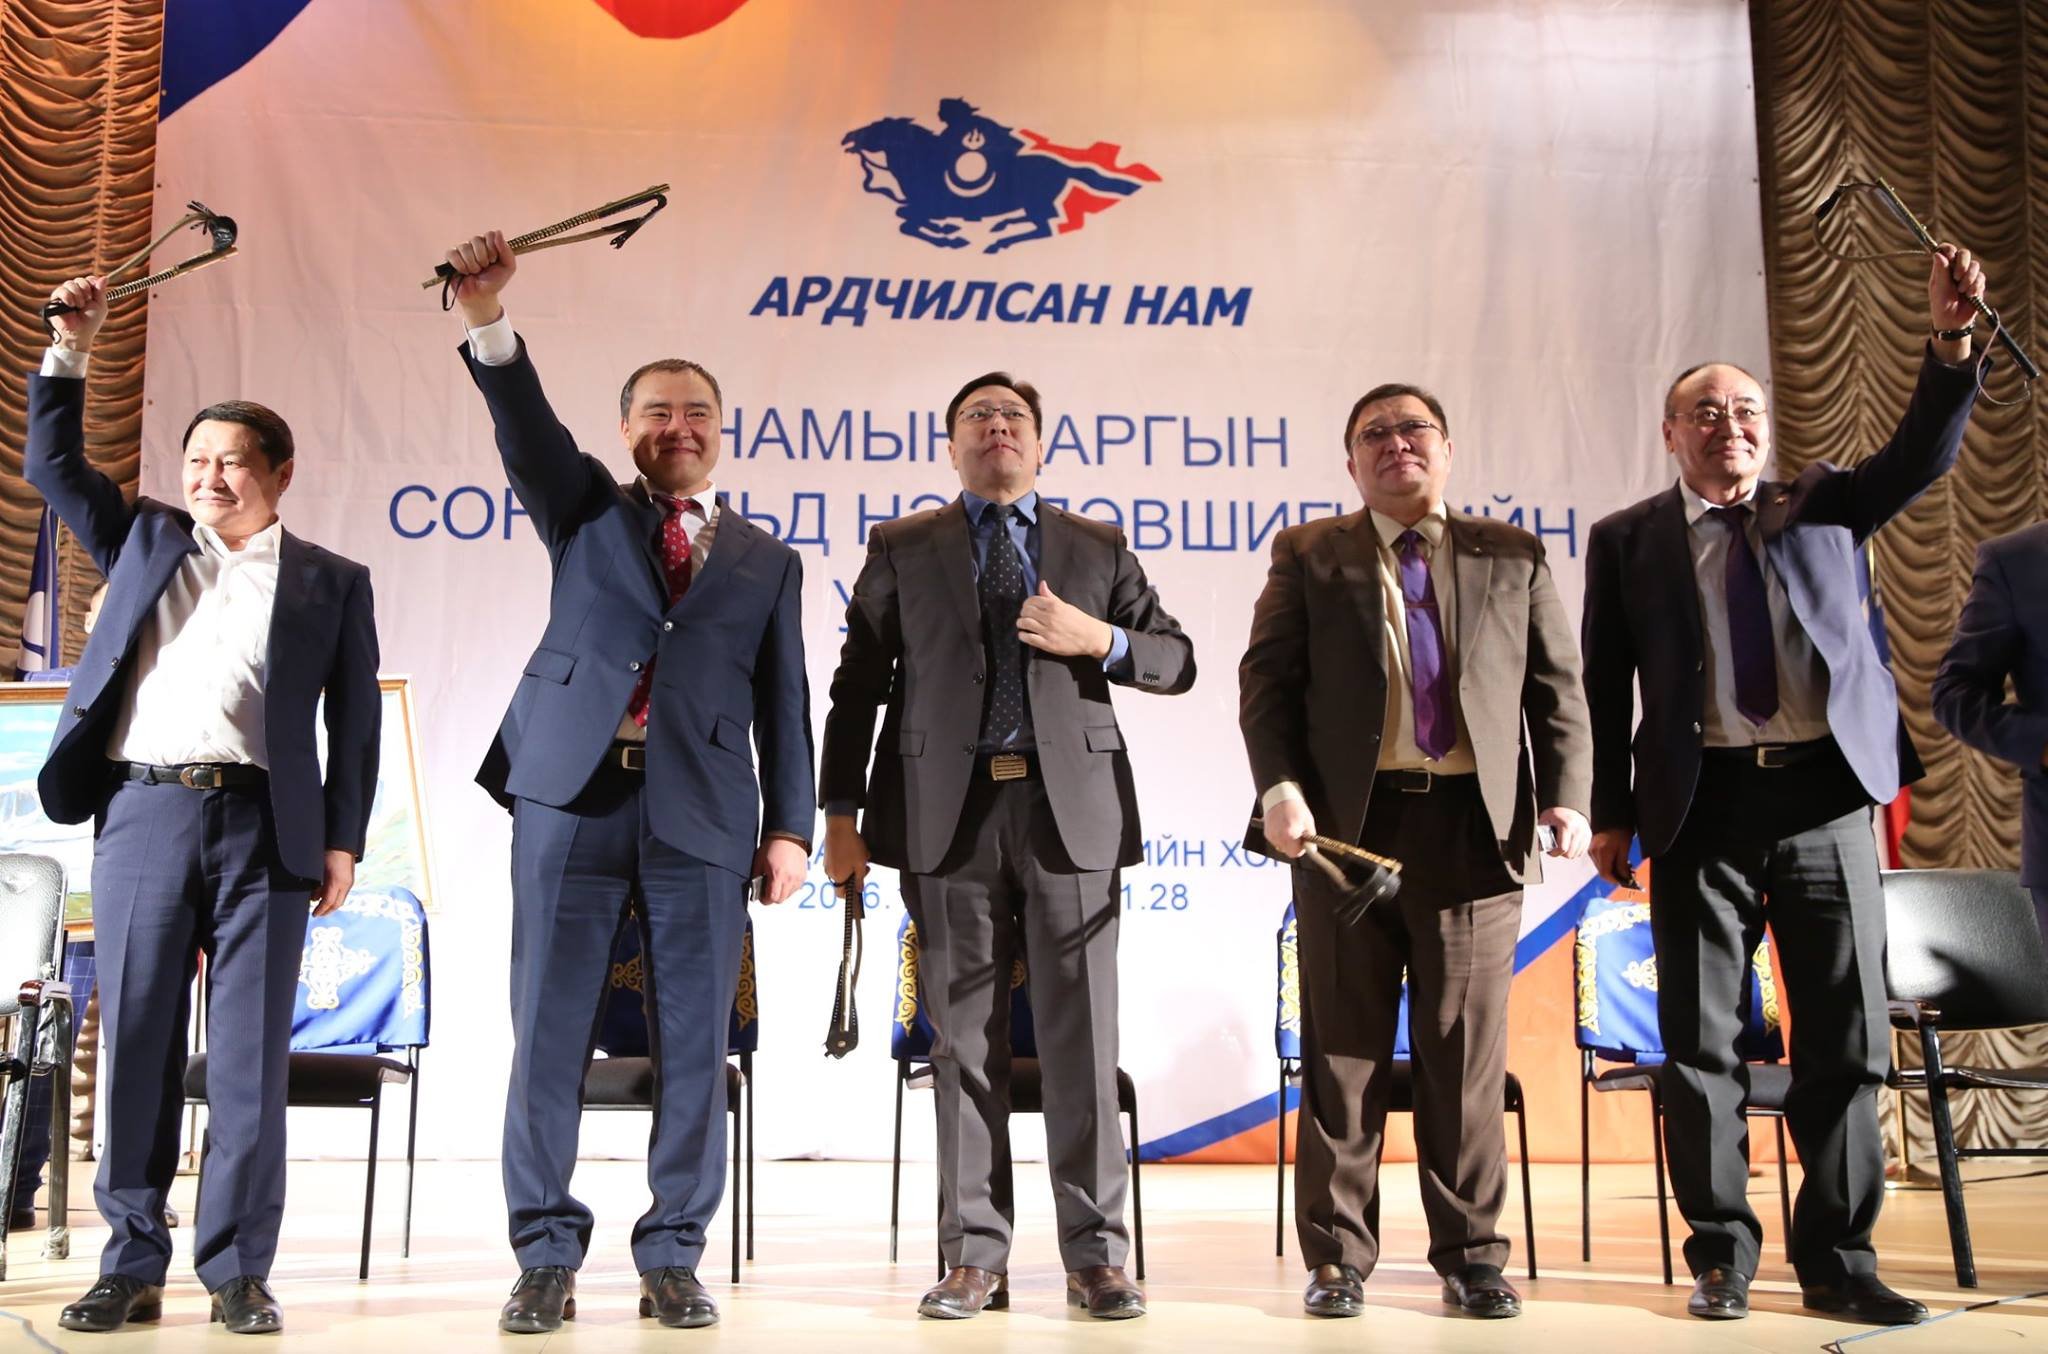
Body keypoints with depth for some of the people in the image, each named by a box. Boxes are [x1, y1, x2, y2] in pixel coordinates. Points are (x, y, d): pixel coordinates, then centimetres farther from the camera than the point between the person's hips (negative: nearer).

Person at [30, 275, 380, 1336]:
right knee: (136, 1044, 4)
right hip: (142, 812, 2)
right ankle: (132, 1267, 12)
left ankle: (239, 1269, 8)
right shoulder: (145, 541, 19)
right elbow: (53, 465, 18)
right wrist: (70, 349, 9)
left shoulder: (331, 581, 11)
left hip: (261, 824, -2)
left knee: (250, 1056, -1)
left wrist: (342, 839, -2)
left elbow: (355, 722, 6)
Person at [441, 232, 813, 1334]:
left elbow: (783, 704, 12)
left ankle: (672, 1259, 14)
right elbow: (528, 433, -4)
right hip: (571, 800, 0)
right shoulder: (587, 514, 15)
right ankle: (547, 1257, 11)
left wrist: (790, 827, 3)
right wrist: (489, 323, -22)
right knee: (547, 1035, 0)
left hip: (704, 821, 1)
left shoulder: (766, 561, 17)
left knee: (692, 1047, 3)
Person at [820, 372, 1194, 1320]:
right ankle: (974, 1257, 11)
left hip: (1071, 812, 0)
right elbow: (857, 683, 9)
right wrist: (841, 813, 2)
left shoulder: (1098, 549, 15)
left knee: (1080, 1035, 0)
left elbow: (1178, 662, 13)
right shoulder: (900, 549, 13)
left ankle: (1094, 1254, 8)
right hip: (948, 814, 0)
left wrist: (1100, 640, -7)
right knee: (964, 1038, 3)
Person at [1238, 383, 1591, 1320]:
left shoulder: (1512, 557, 13)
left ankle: (1471, 1256, 17)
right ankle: (1337, 1257, 14)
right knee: (1343, 1049, 4)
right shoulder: (1309, 557, 10)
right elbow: (1266, 680, 3)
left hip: (1475, 826, 1)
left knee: (1467, 1050, 4)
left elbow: (1557, 689, 10)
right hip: (1347, 823, 0)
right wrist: (1279, 787, -11)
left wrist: (1568, 796, -3)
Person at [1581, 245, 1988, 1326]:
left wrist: (1949, 343, -21)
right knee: (1700, 1042, 2)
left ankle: (1836, 1259, 15)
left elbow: (1918, 460, -5)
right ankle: (1721, 1253, 15)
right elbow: (1604, 684, 5)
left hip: (1827, 799, 2)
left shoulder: (1820, 504, 12)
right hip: (1704, 804, -1)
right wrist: (1609, 814, 0)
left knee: (1845, 1037, 4)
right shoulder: (1627, 540, 7)